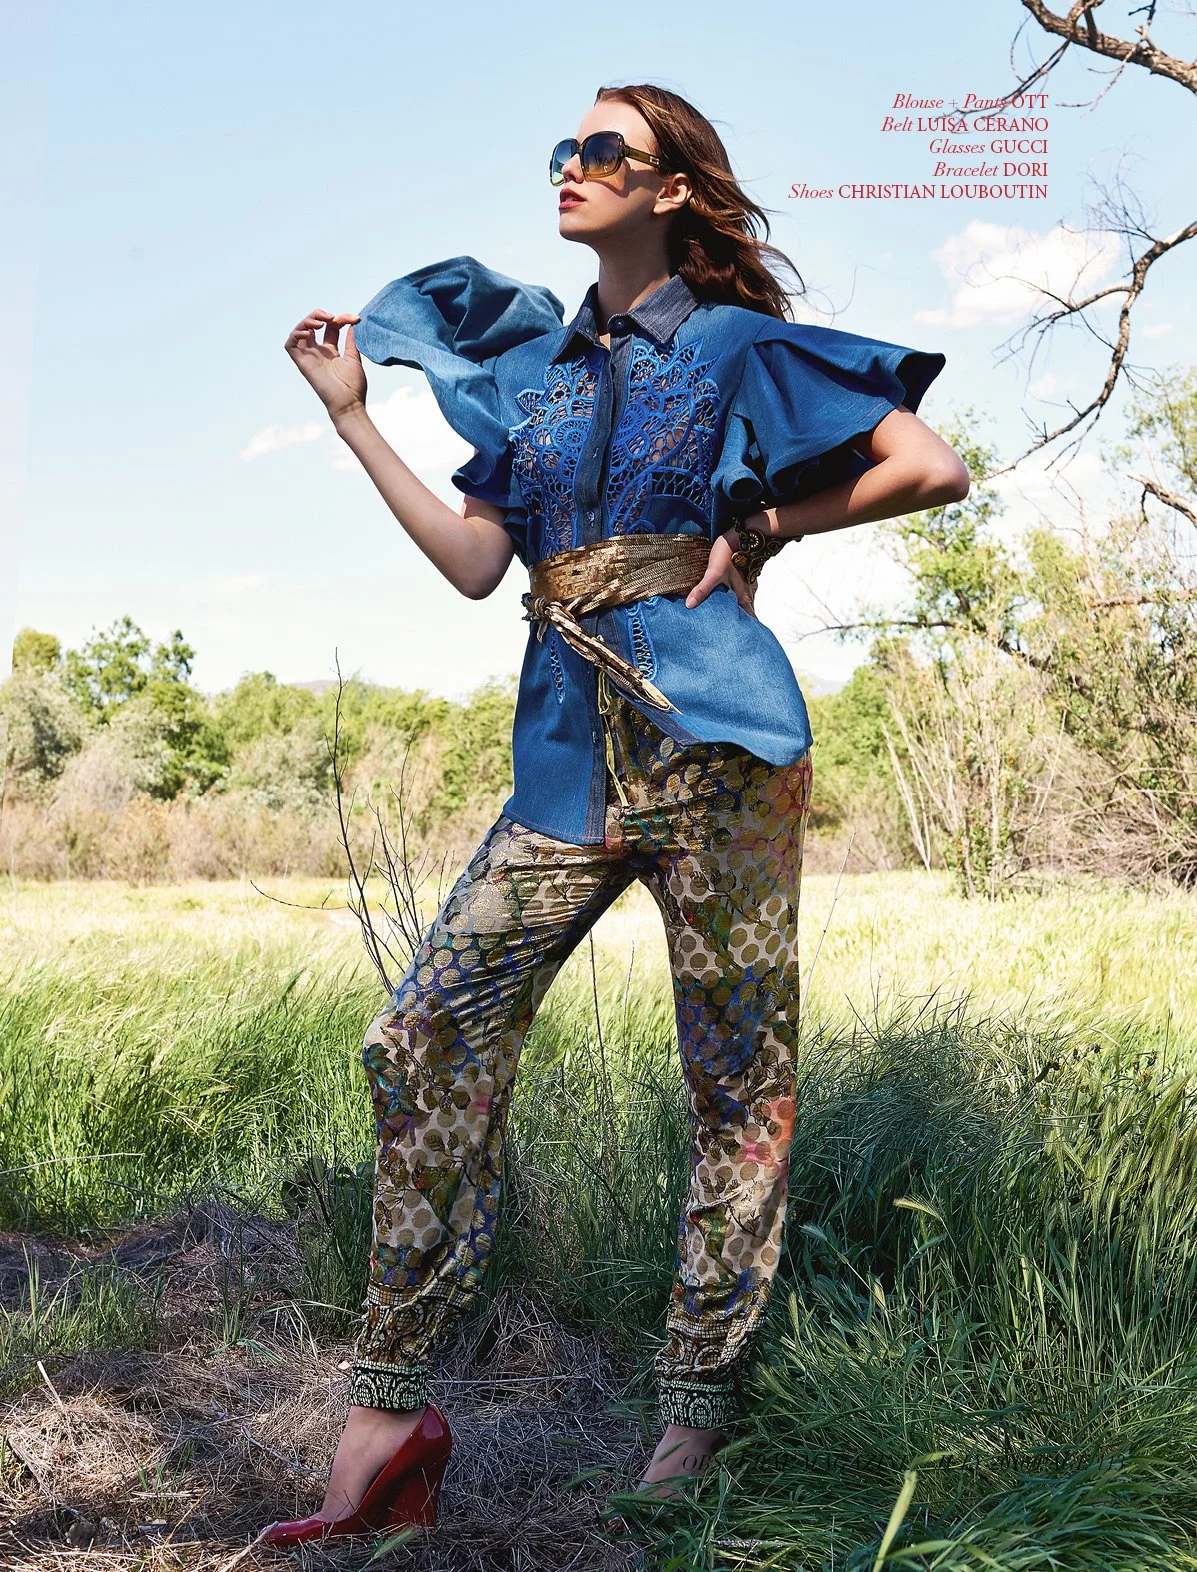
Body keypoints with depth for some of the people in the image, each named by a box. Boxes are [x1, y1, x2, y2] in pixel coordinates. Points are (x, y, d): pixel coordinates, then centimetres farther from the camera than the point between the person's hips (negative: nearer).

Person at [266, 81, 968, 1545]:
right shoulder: (529, 364, 19)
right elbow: (473, 562, 10)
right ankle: (387, 1413, 1)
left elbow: (934, 468, -1)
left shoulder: (735, 348, 5)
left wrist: (763, 525, -1)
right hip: (571, 750, 5)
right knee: (428, 1036, -6)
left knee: (735, 1075, 1)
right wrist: (353, 420, 11)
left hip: (708, 736, -5)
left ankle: (698, 1410, 14)